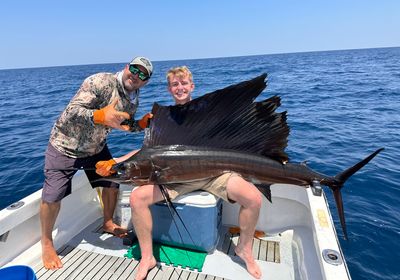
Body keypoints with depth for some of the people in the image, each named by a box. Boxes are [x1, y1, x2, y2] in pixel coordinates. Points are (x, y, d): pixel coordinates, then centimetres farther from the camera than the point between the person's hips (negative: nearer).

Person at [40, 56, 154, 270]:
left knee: (112, 183, 5)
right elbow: (71, 112, -34)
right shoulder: (100, 82, -26)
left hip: (96, 148, 6)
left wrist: (142, 123, -10)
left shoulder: (133, 99, -2)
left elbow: (126, 125, 12)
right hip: (65, 146, -6)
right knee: (52, 196, -9)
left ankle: (108, 223, 32)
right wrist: (100, 115, -53)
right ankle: (46, 243, 18)